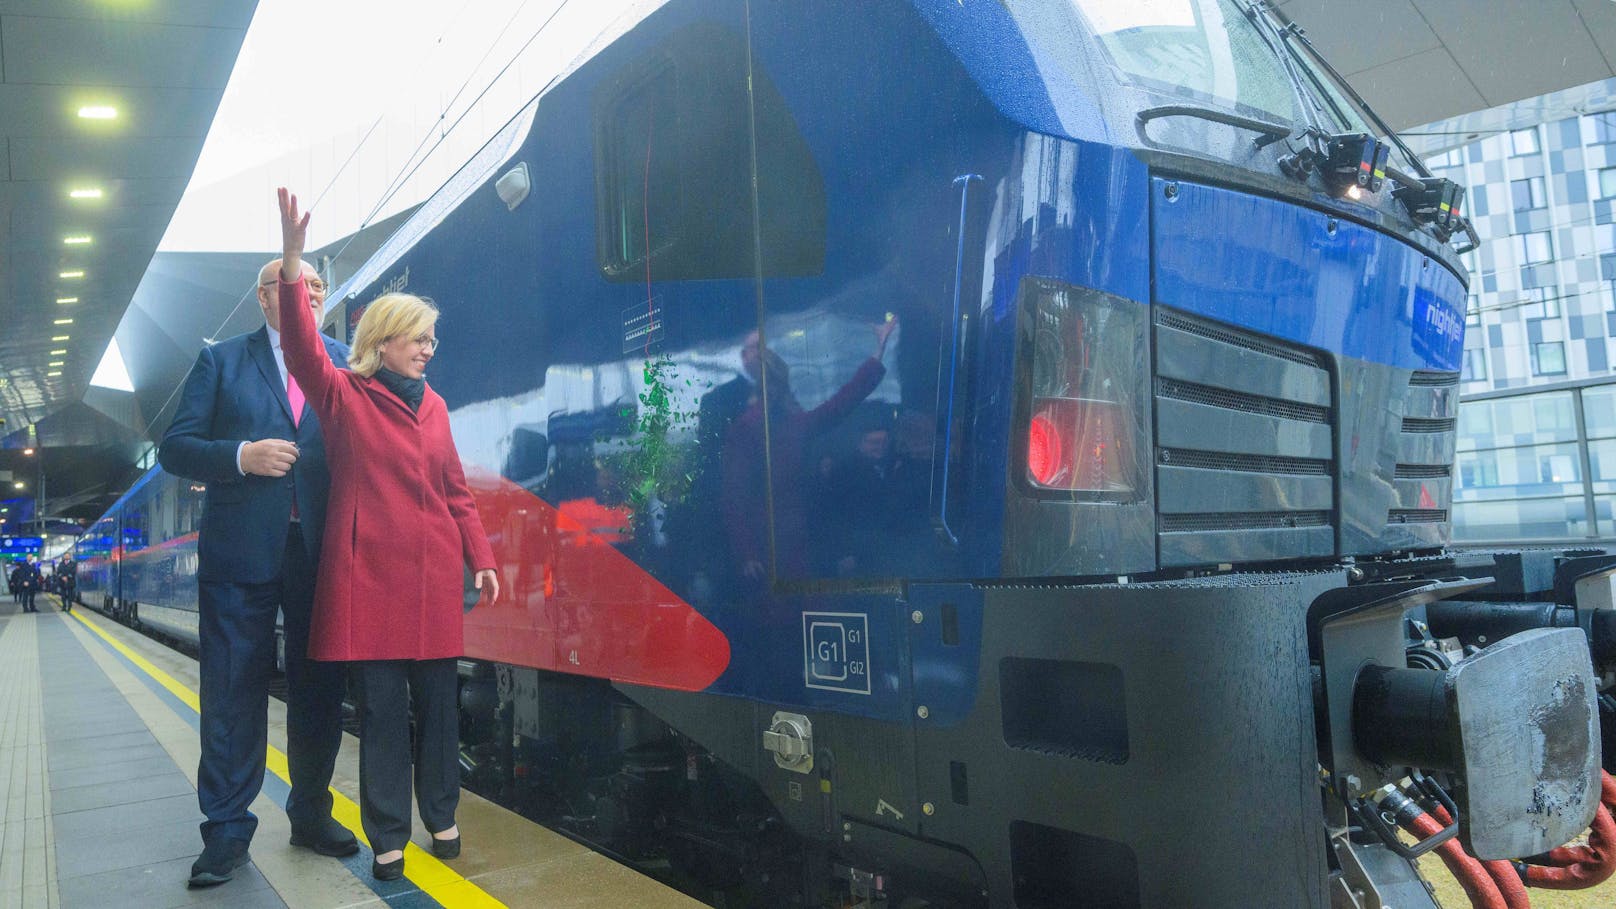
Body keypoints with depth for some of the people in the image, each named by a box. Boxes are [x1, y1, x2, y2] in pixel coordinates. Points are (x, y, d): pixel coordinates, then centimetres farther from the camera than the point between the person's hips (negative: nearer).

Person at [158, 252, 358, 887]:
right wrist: (242, 456, -14)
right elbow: (176, 447, 3)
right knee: (233, 694, 3)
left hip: (323, 552, 2)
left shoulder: (345, 364, 11)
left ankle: (311, 812, 26)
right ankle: (227, 833, 16)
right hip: (242, 551, -1)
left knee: (319, 690, 9)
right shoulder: (221, 361, 8)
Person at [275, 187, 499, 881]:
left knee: (438, 700, 8)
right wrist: (291, 266, -29)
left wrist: (481, 558, 8)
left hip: (434, 573, 4)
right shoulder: (343, 397, 1)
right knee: (381, 706, 1)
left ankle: (441, 817, 24)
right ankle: (387, 838, 14)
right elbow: (302, 349, -17)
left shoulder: (433, 405, 13)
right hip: (370, 571, -4)